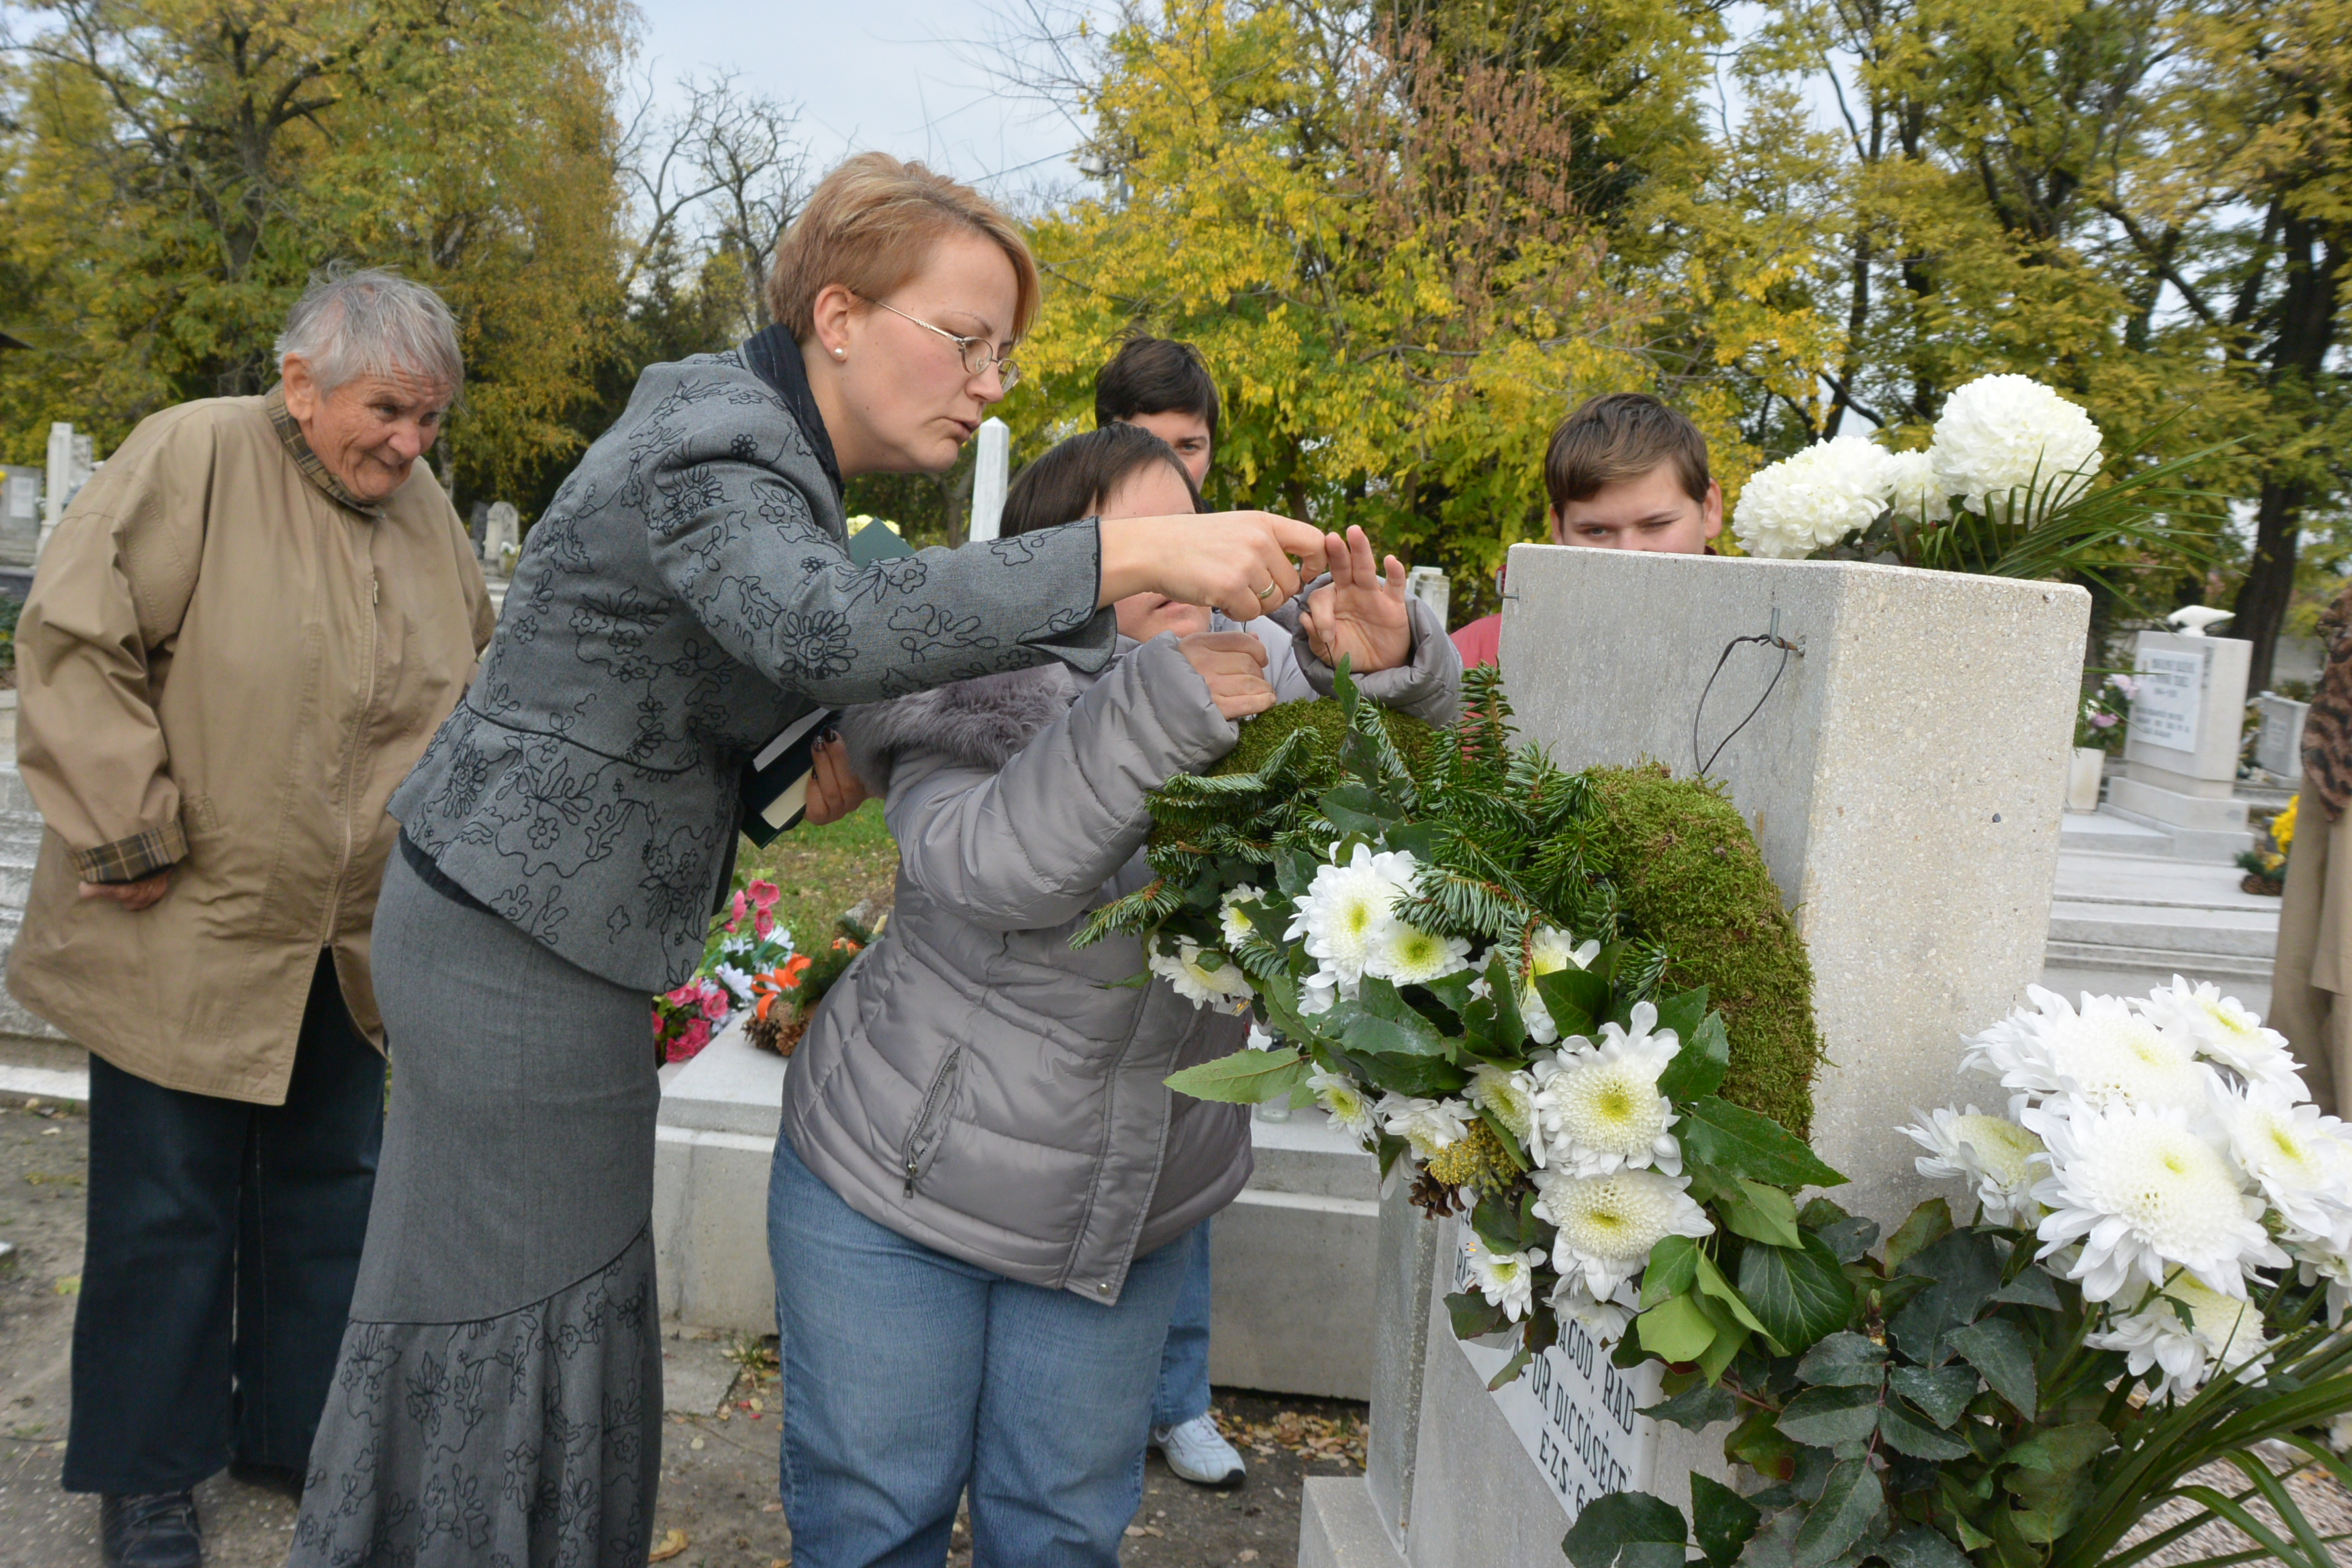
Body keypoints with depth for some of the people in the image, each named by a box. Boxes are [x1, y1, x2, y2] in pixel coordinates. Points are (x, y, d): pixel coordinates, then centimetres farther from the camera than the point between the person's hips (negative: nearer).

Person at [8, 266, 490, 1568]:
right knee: (169, 1211, 6)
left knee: (331, 1189, 16)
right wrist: (131, 837, -16)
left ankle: (294, 1425, 34)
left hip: (350, 944, 6)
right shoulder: (192, 458, -13)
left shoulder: (423, 508, 6)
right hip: (183, 936, -6)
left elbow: (471, 681, 19)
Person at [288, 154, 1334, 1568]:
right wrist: (1131, 555, -45)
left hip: (502, 914, 10)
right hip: (525, 938, -10)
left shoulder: (756, 431, 11)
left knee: (562, 1298, 19)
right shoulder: (716, 457, -21)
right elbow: (830, 630, -42)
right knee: (518, 1325, 2)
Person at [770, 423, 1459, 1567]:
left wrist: (1385, 657, -24)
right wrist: (1160, 709, -49)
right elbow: (987, 865, -38)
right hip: (896, 1187, -4)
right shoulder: (971, 708, -19)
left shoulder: (1241, 689, -5)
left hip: (1132, 1215, 4)